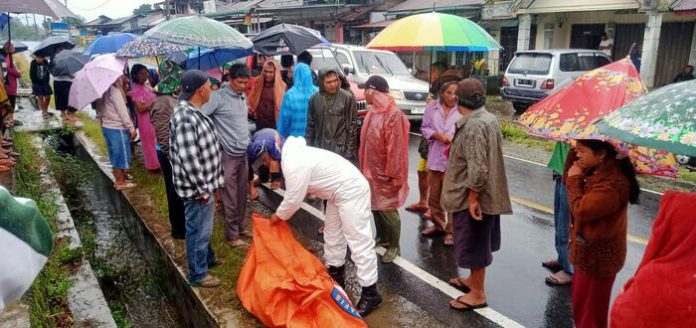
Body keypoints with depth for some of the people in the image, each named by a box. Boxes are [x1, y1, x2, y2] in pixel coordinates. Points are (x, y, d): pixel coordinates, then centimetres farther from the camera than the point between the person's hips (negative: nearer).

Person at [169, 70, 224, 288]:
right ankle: (198, 275, 22)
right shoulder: (185, 119, -26)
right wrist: (202, 189, -20)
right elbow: (189, 160, -28)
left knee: (204, 227, 26)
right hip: (197, 189, -10)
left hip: (204, 184, 10)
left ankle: (208, 258, 45)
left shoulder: (194, 112, 7)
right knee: (198, 230, 6)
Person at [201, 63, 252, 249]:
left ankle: (240, 227, 31)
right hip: (227, 155, -7)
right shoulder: (218, 97, -14)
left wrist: (248, 142, 15)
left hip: (243, 153, 7)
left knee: (242, 195, 16)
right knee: (230, 197, 2)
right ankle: (232, 235, 14)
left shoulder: (243, 97, 10)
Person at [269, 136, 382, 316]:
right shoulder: (293, 154, 7)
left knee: (358, 240, -7)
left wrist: (278, 215, 1)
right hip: (340, 191, 11)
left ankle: (370, 293, 0)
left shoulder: (293, 163, -25)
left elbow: (294, 199, -17)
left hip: (351, 191, -11)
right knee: (333, 235, 21)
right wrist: (282, 213, 17)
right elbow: (296, 192, 17)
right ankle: (336, 274, 37)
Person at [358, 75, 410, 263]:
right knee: (375, 206, 18)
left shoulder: (394, 114, -21)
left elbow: (396, 147, -21)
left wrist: (394, 174, -20)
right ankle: (382, 238, 35)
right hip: (371, 170, 8)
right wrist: (364, 167, 15)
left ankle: (394, 246, 16)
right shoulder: (373, 112, 8)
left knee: (387, 210, 1)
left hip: (385, 172, -8)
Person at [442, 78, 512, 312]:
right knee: (478, 243, 22)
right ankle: (474, 280, 39)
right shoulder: (488, 118, 7)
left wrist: (473, 197, -21)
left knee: (473, 243, 3)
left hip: (472, 196, -10)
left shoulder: (473, 126, -24)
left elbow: (477, 168, -28)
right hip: (489, 193, 10)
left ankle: (478, 294, 16)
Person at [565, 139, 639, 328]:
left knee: (590, 313, 9)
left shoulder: (613, 183, -29)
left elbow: (581, 210, -31)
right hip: (589, 251, 9)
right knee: (581, 306, 25)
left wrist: (575, 180, -18)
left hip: (597, 257, -9)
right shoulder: (597, 171, 0)